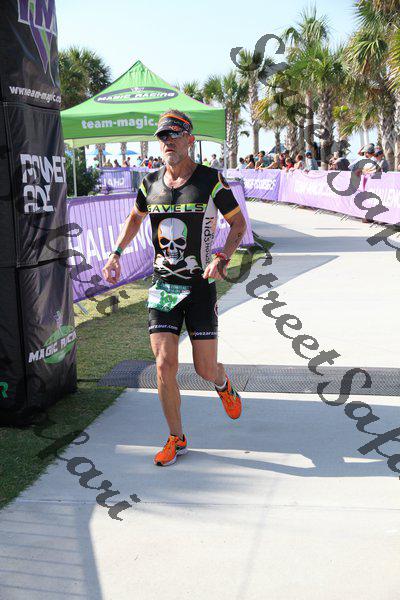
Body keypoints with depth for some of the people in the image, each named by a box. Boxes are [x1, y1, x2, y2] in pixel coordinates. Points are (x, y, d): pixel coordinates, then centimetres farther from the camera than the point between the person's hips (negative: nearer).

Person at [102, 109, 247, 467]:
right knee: (165, 366, -5)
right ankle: (176, 439, 14)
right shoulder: (151, 183, 4)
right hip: (162, 286, 3)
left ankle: (223, 385, 42)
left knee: (206, 369, 2)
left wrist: (222, 259, -13)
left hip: (200, 286, -2)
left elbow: (238, 223, 3)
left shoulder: (211, 180, -6)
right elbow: (135, 217, 24)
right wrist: (116, 254, 13)